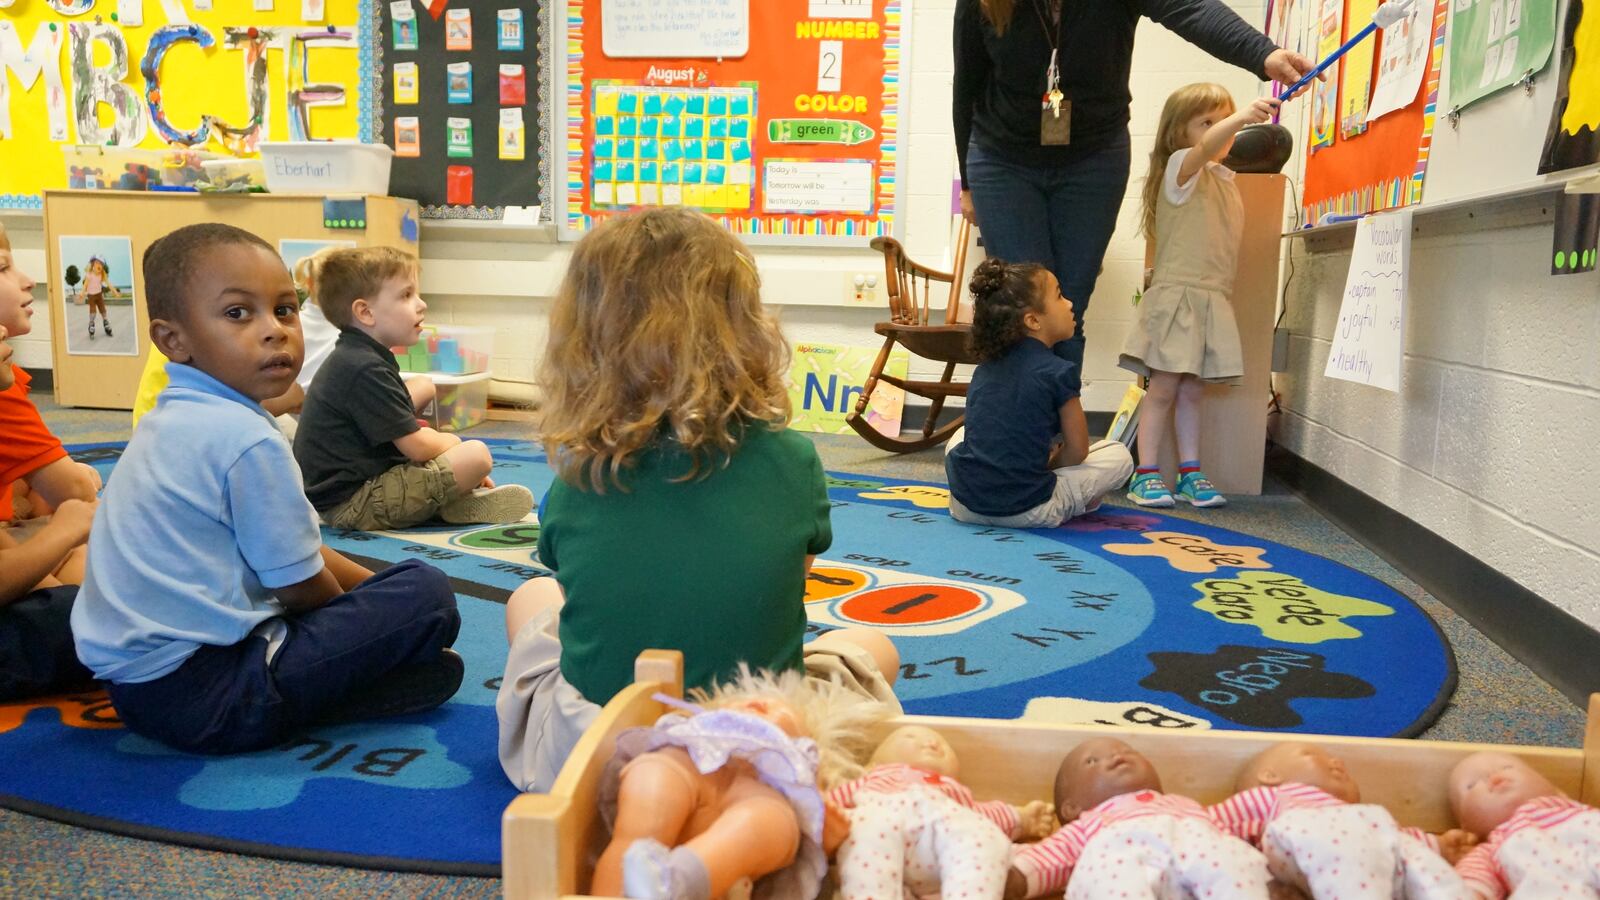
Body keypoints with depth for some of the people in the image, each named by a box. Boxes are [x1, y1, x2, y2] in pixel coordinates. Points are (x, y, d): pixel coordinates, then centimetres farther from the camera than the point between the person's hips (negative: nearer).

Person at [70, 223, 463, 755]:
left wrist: (373, 587, 15)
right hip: (203, 695, -10)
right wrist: (376, 610, 8)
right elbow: (302, 587, -12)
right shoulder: (246, 441, -20)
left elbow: (292, 552, 16)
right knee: (428, 596, -13)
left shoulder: (175, 419, 11)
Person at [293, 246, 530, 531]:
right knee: (477, 454, -23)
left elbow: (406, 435, 19)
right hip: (352, 504, -11)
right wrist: (451, 442, 1)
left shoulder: (352, 358, 13)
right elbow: (418, 447, -19)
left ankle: (461, 498, 6)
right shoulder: (365, 369, -20)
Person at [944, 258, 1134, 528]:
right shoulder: (1058, 372, -6)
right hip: (1026, 510, -4)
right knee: (1119, 455, 14)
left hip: (965, 504, 5)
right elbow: (1077, 451, 1)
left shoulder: (983, 369, 12)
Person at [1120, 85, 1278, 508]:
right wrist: (1243, 117, -45)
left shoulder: (1227, 180, 19)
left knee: (1192, 391, 10)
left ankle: (1190, 474, 15)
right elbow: (1206, 147, -28)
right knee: (1163, 389, -4)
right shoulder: (1181, 166, -6)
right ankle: (1146, 475, 2)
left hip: (1213, 300, 7)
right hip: (1176, 295, -7)